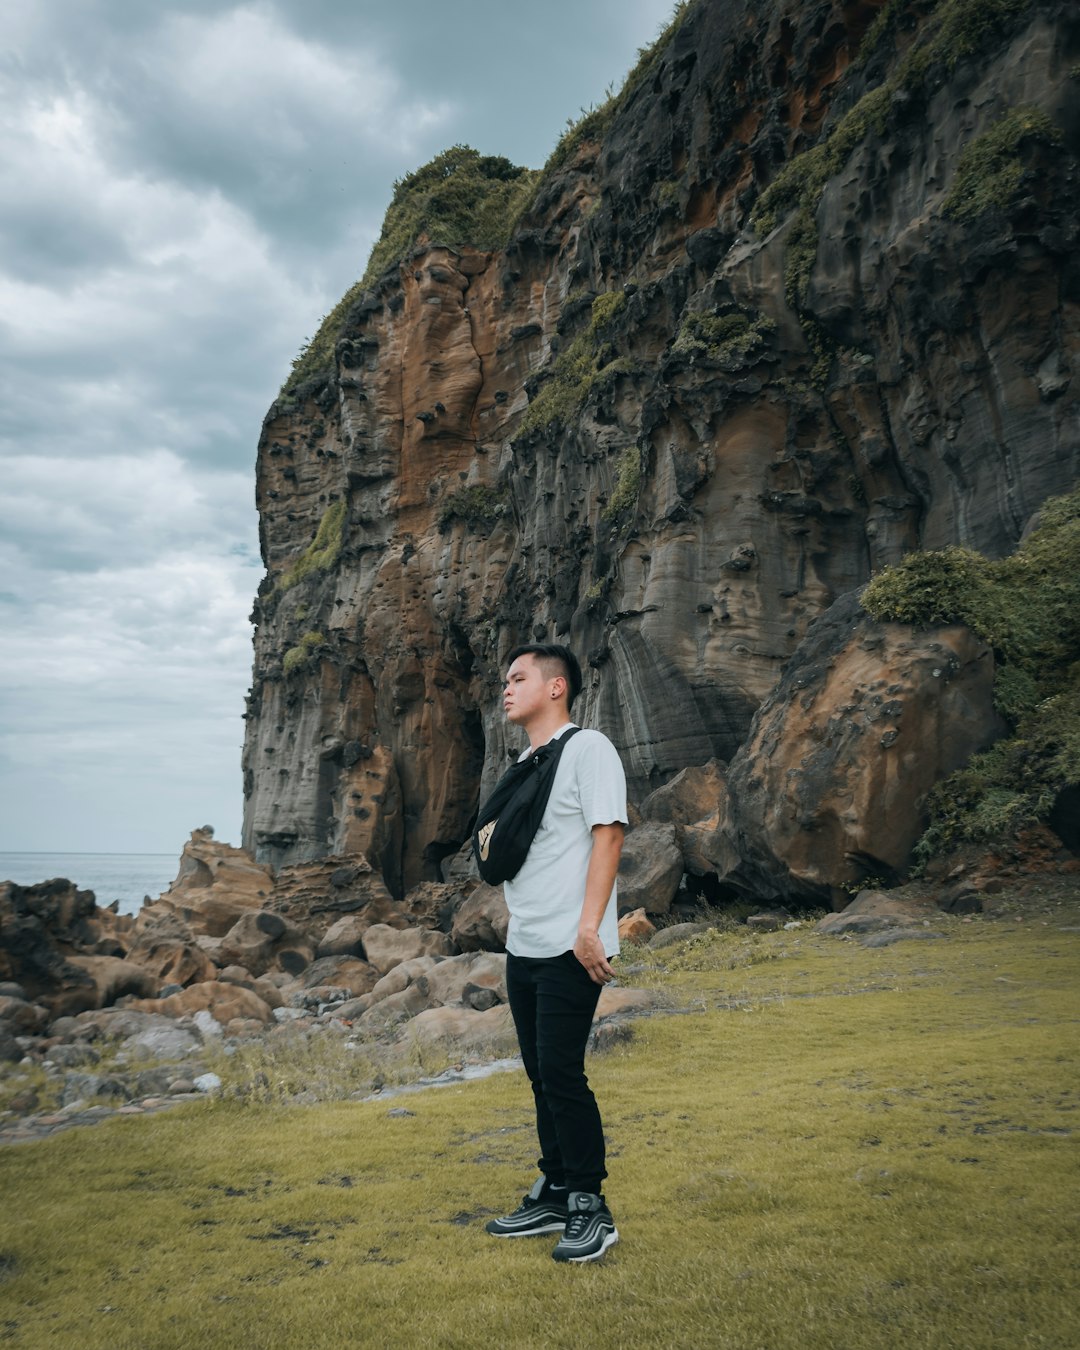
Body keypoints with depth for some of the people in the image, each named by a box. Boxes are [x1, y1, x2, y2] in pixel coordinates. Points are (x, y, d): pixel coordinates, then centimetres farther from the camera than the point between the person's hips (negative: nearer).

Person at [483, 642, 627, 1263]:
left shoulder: (588, 747, -8)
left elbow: (608, 835, -16)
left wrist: (589, 927, -21)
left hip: (569, 950, -8)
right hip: (523, 947, 8)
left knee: (562, 1072, -6)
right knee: (541, 1074, 13)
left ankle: (591, 1206, 7)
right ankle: (555, 1195, 25)